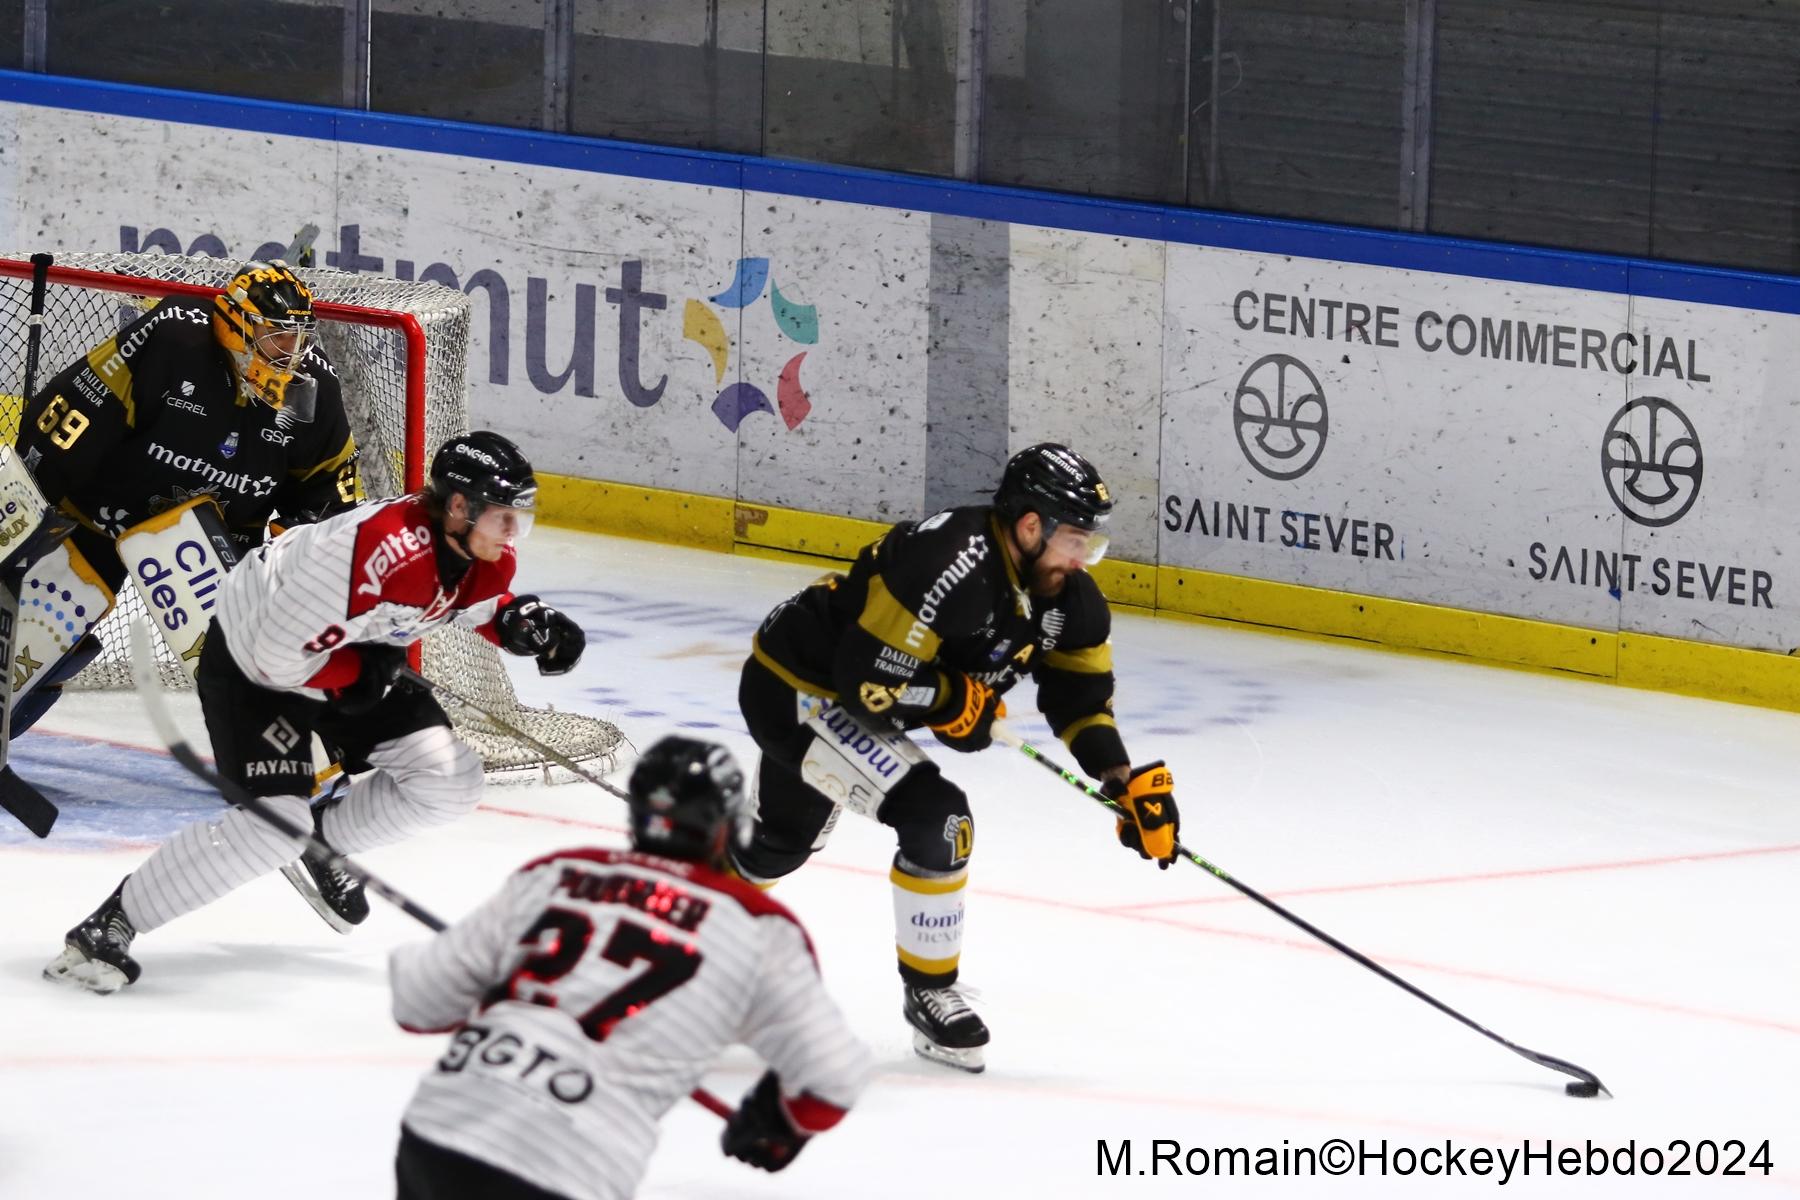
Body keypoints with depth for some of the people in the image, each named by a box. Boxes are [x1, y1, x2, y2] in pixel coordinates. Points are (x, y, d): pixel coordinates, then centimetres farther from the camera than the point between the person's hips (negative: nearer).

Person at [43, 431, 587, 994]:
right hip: (249, 661, -8)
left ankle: (328, 839, 23)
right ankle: (106, 926, -11)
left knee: (449, 779, -3)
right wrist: (361, 675, -20)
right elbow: (281, 656, -34)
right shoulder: (384, 550, -39)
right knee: (275, 823, -22)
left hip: (354, 661, 8)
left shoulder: (484, 553, -13)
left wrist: (525, 620, -8)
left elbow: (482, 603, 14)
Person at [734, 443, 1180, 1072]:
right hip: (796, 689, -9)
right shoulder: (953, 566, -33)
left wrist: (1126, 781, -7)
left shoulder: (1066, 595, -6)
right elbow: (866, 678, -32)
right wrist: (955, 702, -18)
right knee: (936, 816, -14)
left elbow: (1080, 691, 5)